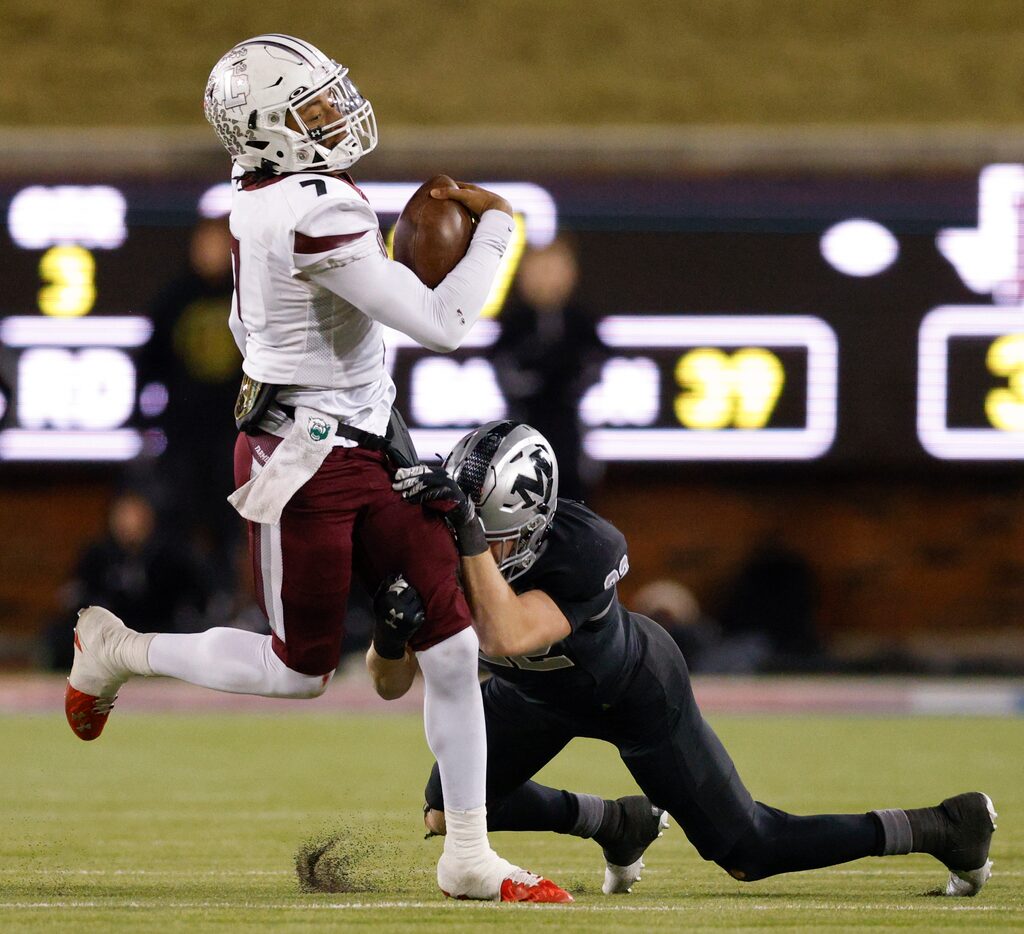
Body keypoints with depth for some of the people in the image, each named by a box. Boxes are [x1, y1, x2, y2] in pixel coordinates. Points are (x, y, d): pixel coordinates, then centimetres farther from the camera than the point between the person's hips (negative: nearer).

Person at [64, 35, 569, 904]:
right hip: (308, 466, -9)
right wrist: (493, 229, -11)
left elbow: (246, 326, 17)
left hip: (369, 450, 9)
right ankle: (116, 653, 26)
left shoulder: (261, 202, 4)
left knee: (453, 649, 4)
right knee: (300, 669, 5)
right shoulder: (319, 214, -25)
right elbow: (442, 324, -22)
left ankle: (469, 857, 11)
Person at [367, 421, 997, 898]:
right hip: (543, 694, 5)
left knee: (749, 854, -1)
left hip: (637, 694, -5)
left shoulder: (583, 552, -43)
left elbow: (504, 639, -58)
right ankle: (616, 826, 22)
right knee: (447, 811, -2)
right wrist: (396, 626, -44)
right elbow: (391, 684, -22)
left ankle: (946, 828, 17)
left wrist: (471, 533, -63)